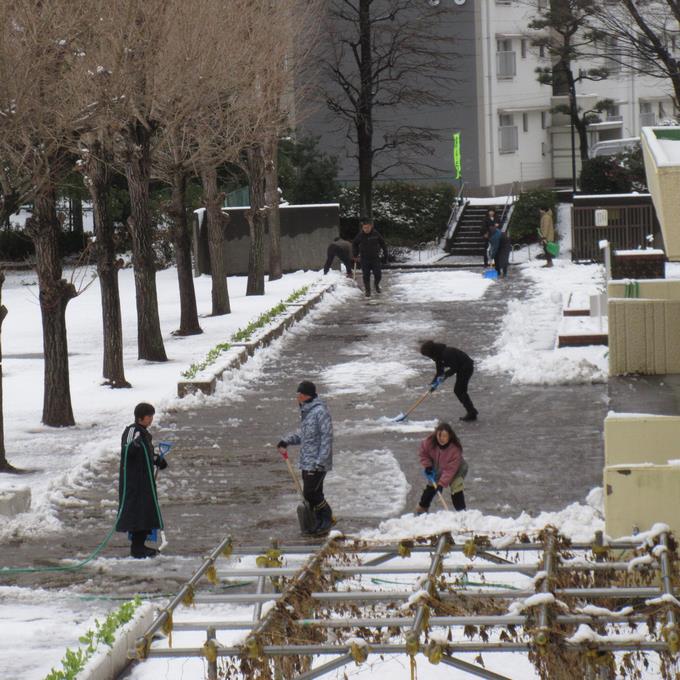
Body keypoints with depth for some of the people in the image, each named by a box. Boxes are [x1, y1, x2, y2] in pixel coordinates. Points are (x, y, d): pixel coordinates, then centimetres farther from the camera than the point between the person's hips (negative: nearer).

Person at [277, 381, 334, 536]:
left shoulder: (320, 412, -17)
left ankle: (327, 518, 8)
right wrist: (286, 441, 10)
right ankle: (319, 523, 21)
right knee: (312, 494, 11)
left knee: (310, 493, -9)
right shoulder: (305, 411, 12)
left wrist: (321, 462, -21)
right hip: (306, 461, 9)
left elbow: (326, 437, -19)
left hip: (317, 463, -9)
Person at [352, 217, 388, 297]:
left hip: (375, 258, 0)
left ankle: (376, 284, 28)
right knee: (366, 276, 2)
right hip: (364, 259, 0)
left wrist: (385, 254, 4)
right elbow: (354, 244, 11)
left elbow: (383, 244, 5)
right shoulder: (360, 235, -7)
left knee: (378, 274, -2)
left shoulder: (376, 234, -8)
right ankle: (367, 291, 16)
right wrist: (355, 254, 5)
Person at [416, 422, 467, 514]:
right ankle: (422, 507, 29)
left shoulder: (455, 449, -39)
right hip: (437, 469, 4)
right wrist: (427, 466, -13)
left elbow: (450, 469, -38)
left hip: (455, 471, -4)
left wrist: (442, 483, -41)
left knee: (456, 487, -19)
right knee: (431, 487, 10)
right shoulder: (430, 442, -29)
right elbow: (423, 452, -5)